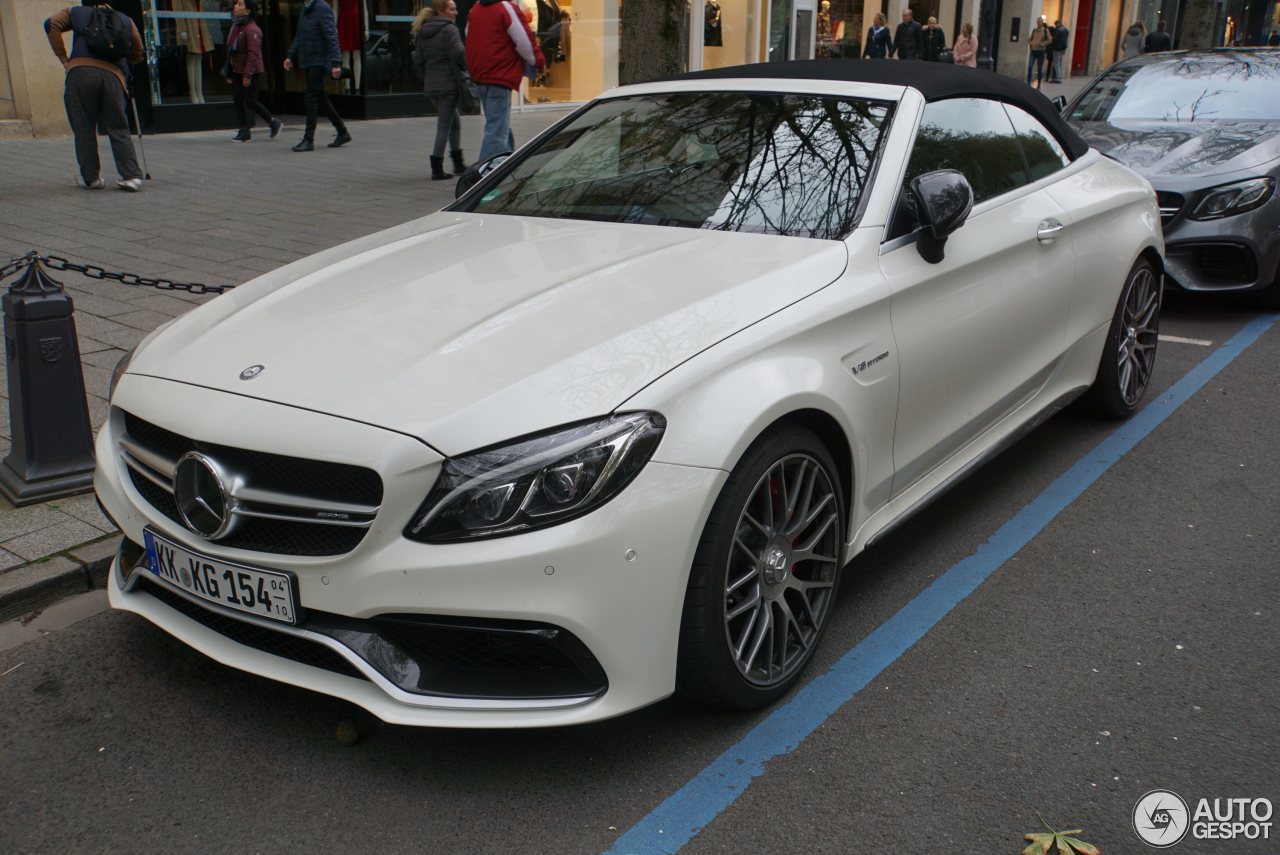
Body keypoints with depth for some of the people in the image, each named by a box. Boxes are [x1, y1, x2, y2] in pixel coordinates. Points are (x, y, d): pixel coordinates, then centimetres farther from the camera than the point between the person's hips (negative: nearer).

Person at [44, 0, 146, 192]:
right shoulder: (125, 20, 25)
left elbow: (51, 24, 7)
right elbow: (137, 54, 27)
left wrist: (63, 58, 8)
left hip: (80, 71, -1)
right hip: (113, 74, 1)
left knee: (84, 129, 5)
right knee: (119, 130, 4)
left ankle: (90, 178, 7)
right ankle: (132, 176, -7)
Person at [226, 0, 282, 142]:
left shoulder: (252, 29, -17)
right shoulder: (236, 26, 12)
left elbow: (253, 54, -21)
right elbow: (231, 50, 17)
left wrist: (248, 75, -23)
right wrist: (229, 72, 16)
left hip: (251, 71, -9)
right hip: (237, 71, 9)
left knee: (250, 101, -5)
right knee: (237, 100, 5)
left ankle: (273, 122, 13)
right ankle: (244, 132, 11)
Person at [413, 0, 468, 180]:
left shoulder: (423, 32, 13)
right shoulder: (449, 29, -10)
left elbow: (418, 58, 12)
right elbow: (458, 52, -21)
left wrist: (429, 72, 19)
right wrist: (463, 69, -4)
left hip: (430, 83, 8)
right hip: (448, 82, -8)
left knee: (455, 120, 20)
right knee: (444, 125, -3)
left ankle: (458, 163, 23)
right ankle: (437, 169, -2)